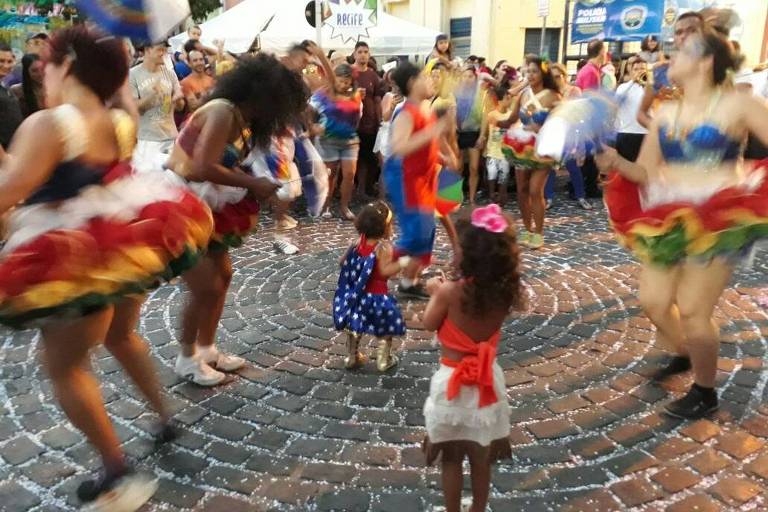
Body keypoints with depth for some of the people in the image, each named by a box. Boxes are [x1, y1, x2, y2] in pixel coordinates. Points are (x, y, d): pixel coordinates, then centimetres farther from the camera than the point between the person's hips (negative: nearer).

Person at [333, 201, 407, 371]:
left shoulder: (359, 242, -1)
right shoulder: (384, 247, -19)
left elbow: (343, 261, 6)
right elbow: (384, 271, -29)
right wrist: (402, 263, -23)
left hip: (357, 294, 6)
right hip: (377, 296, -6)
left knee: (354, 327, 21)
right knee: (384, 330, 14)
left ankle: (352, 357, 31)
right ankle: (384, 361, 22)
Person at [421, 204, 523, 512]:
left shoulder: (450, 292, -21)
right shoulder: (504, 293, -10)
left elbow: (429, 325, -5)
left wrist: (436, 293, 9)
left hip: (452, 383, -4)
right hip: (486, 382, 4)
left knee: (451, 457, 17)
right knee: (481, 456, 22)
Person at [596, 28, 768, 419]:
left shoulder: (736, 104, -4)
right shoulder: (664, 113, 9)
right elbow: (646, 173, 6)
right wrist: (615, 161, -12)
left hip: (718, 219, -5)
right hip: (670, 219, 5)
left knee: (692, 311, -4)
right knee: (653, 301, 8)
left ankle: (705, 393, 21)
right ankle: (683, 354, 40)